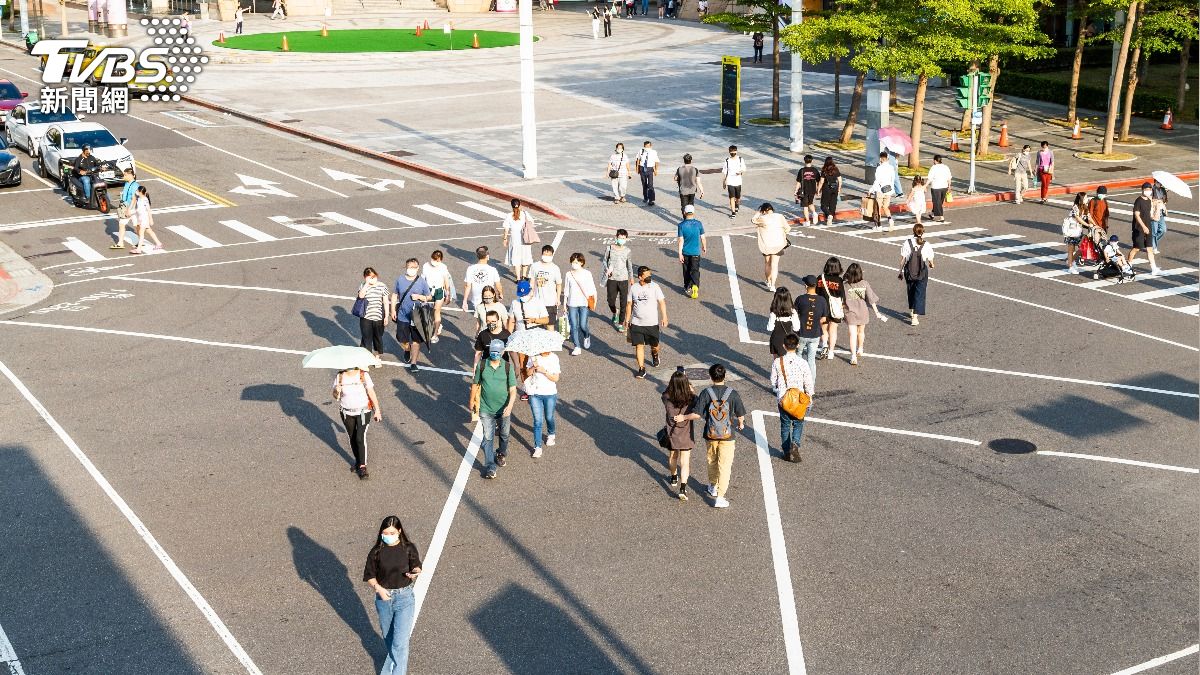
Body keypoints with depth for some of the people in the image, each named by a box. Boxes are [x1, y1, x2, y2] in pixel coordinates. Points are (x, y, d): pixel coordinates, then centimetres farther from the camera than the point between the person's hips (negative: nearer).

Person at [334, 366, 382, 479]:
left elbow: (371, 393, -6)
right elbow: (336, 397, -1)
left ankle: (362, 466, -6)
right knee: (352, 438, 14)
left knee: (360, 438, -12)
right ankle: (357, 461, 33)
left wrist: (377, 410, -4)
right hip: (347, 413, 3)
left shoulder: (363, 375, -12)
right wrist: (337, 392, -25)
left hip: (363, 411, -3)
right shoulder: (339, 377, -7)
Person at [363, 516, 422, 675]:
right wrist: (378, 588, -18)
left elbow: (416, 567, -4)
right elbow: (369, 576, 0)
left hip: (404, 598, -3)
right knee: (388, 637, 20)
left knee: (400, 642, -8)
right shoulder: (376, 552, -5)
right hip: (383, 597, 3)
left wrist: (414, 573, -28)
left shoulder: (409, 548, -8)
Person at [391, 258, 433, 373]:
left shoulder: (422, 282, -6)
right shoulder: (400, 280, -2)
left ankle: (413, 363, 11)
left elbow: (429, 297, 2)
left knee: (416, 340, 1)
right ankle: (407, 351, 46)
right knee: (402, 339, 13)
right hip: (402, 316, 2)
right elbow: (394, 295, 8)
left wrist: (419, 296, -17)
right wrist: (393, 310, 3)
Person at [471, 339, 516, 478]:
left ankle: (501, 454, 48)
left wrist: (510, 405, -28)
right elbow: (475, 384, 5)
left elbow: (513, 389, -13)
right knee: (488, 438, -3)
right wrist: (472, 401, 14)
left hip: (503, 409, 1)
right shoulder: (481, 365, -9)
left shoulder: (508, 367, -11)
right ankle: (489, 467, 2)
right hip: (486, 409, -1)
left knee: (504, 435, 21)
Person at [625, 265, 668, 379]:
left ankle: (654, 355, 46)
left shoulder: (654, 287, -6)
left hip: (652, 323, -1)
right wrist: (627, 319, 7)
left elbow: (662, 302, -6)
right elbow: (629, 304, 8)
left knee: (654, 345, 11)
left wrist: (664, 317, -14)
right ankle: (641, 369, 4)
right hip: (636, 323, 1)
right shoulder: (633, 288, 0)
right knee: (639, 345, -4)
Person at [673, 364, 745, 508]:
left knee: (712, 461, 24)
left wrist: (683, 417, 2)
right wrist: (741, 424, 18)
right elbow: (740, 414, -4)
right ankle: (719, 498, 0)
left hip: (710, 435, 2)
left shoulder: (706, 393, -11)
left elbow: (697, 414, -15)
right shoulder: (732, 393, -11)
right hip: (727, 436, -2)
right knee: (724, 466, 3)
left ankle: (713, 488, 42)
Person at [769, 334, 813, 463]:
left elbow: (773, 381, 0)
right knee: (798, 424, 15)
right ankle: (795, 444, -11)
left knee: (785, 424, 16)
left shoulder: (777, 362, -11)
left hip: (782, 399, 1)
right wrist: (809, 395, 12)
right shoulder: (802, 363, -14)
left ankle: (787, 451, 22)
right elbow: (808, 382, -6)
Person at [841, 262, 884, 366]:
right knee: (861, 332, 25)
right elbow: (871, 299, -6)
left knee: (853, 334, -3)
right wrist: (877, 313, 1)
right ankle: (860, 350, 46)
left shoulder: (844, 284, -14)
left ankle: (853, 356, -15)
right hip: (863, 313, 3)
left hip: (850, 312, -3)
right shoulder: (864, 284, -9)